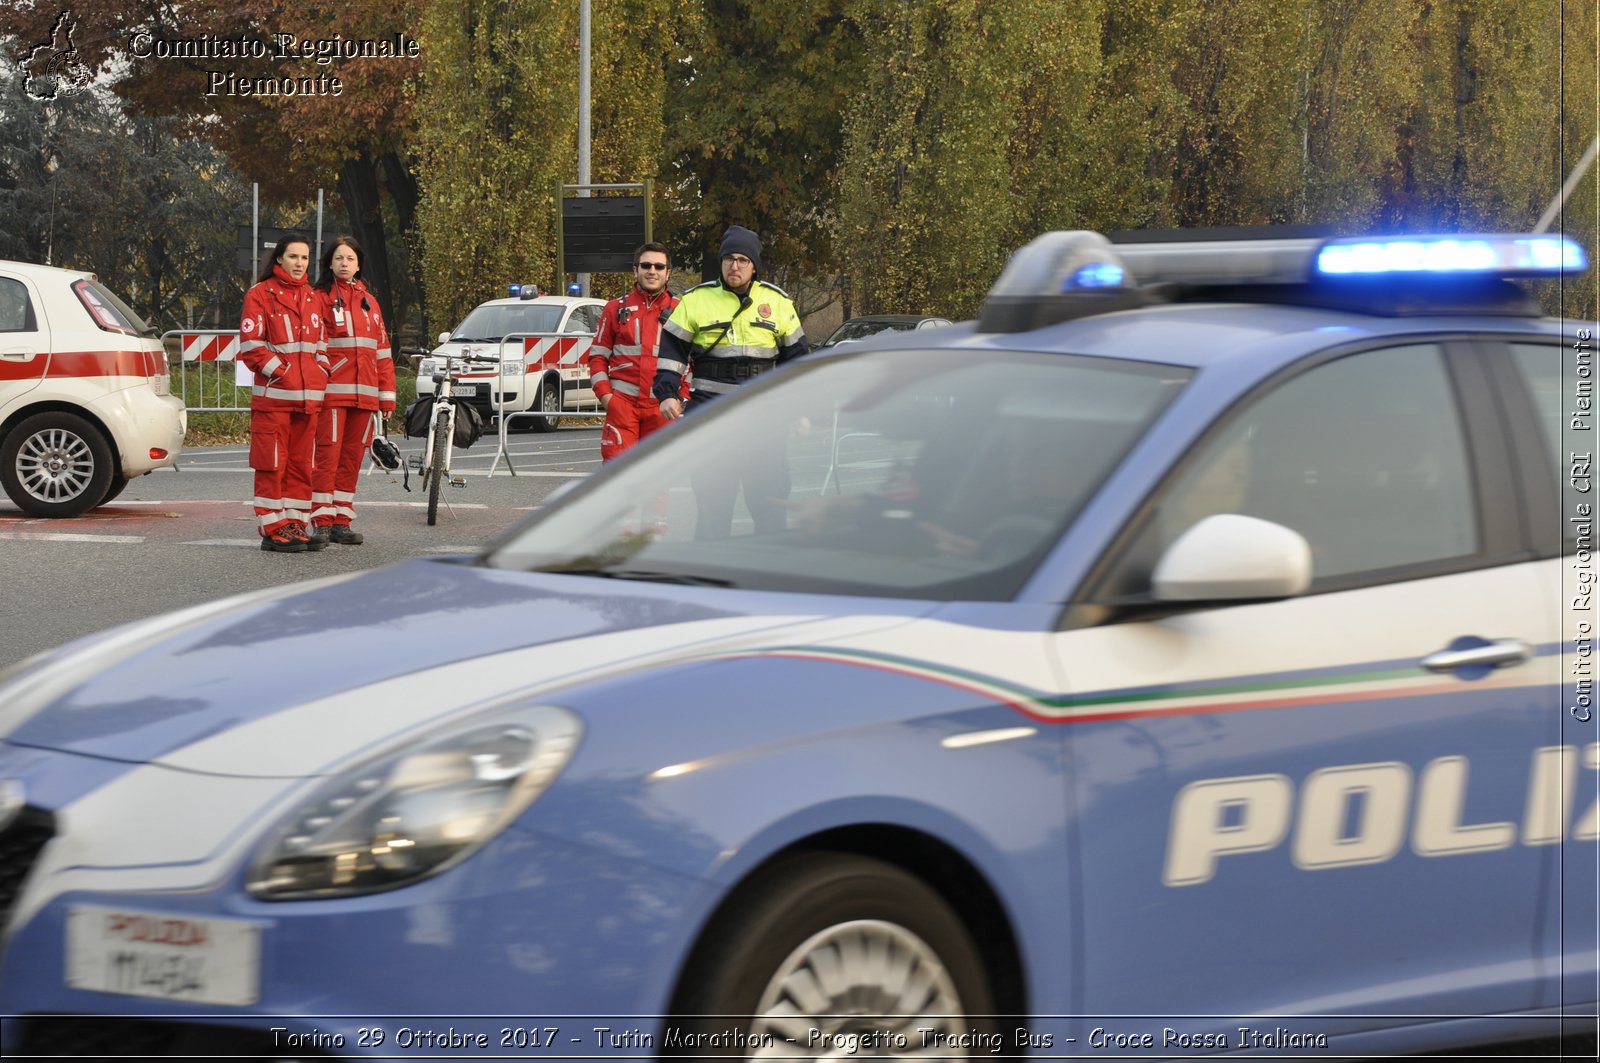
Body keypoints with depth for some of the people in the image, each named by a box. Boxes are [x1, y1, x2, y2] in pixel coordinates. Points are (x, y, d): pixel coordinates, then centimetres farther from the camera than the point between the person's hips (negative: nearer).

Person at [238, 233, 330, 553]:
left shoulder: (313, 298, 18)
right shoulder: (260, 295, -1)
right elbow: (251, 346, -6)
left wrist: (320, 375, 7)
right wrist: (281, 372, -11)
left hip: (309, 396, 6)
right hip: (273, 395, -6)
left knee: (301, 463, 7)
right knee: (272, 465, -6)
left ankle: (295, 526, 13)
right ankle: (272, 530, -4)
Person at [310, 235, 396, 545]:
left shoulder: (369, 302, 18)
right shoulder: (320, 298, 2)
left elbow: (382, 352, 18)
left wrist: (387, 396, 12)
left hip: (364, 395, 5)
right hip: (332, 392, -5)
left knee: (352, 458, 6)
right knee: (328, 455, -8)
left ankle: (341, 522, 10)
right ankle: (322, 522, -7)